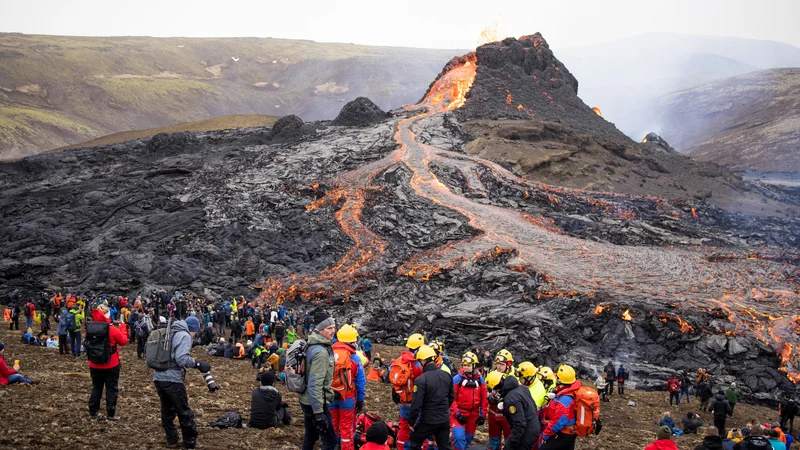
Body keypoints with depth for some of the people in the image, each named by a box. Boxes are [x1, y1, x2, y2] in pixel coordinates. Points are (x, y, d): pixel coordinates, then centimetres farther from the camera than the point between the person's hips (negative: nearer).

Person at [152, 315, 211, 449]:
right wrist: (198, 364, -12)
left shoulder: (169, 332, 17)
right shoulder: (185, 335, -8)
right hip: (172, 380, -8)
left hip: (158, 377, 8)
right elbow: (181, 359, -19)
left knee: (167, 410, 18)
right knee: (185, 413, 2)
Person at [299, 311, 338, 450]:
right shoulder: (320, 352, -24)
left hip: (307, 401, 10)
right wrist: (318, 413, -29)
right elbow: (315, 385, -29)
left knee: (310, 436, 21)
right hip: (315, 403, -10)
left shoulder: (313, 346, 7)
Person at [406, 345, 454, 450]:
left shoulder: (421, 380, -21)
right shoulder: (447, 375, 0)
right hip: (445, 420, 6)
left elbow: (416, 404, -19)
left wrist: (411, 422, -7)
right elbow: (451, 397, 12)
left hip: (428, 420, -6)